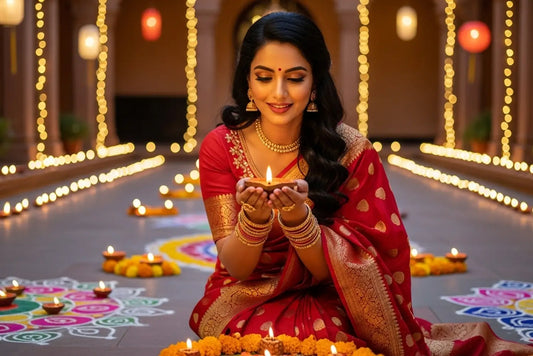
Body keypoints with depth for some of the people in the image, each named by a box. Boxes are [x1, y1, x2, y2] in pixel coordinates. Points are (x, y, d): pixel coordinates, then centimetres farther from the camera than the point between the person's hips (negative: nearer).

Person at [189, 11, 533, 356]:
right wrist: (253, 219, -32)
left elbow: (332, 270, -11)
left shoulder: (352, 151, -13)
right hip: (246, 298, -1)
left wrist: (298, 218, -33)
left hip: (322, 301, 1)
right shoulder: (221, 146, -10)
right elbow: (236, 267, -10)